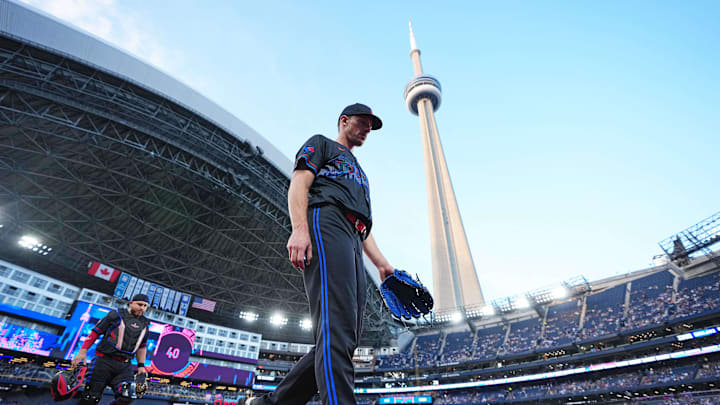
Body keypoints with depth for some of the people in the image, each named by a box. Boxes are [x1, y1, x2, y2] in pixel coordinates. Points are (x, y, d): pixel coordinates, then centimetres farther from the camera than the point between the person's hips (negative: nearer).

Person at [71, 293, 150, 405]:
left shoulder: (144, 324, 14)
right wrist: (83, 351, -6)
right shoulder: (116, 315, 2)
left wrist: (141, 365, 15)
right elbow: (95, 332, 2)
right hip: (105, 361, -3)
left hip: (125, 366, 3)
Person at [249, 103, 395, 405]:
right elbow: (299, 184, 1)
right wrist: (299, 229, -17)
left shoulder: (360, 173, 41)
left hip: (354, 246, 8)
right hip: (326, 224, -8)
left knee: (344, 341, -2)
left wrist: (381, 263, 19)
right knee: (337, 330, -22)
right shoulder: (321, 143, 20)